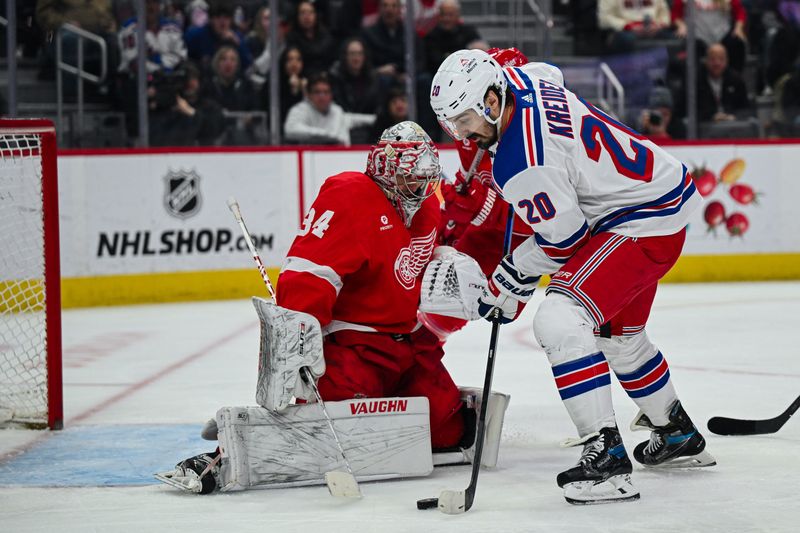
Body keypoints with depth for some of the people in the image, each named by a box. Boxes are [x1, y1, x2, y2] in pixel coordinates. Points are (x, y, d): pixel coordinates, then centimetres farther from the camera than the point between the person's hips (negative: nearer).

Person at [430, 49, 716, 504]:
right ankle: (678, 435, 47)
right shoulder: (522, 80, -3)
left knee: (559, 321, -25)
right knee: (619, 334, 28)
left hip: (644, 223, -11)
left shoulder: (524, 164, -29)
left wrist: (509, 283, -6)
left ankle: (607, 456, -28)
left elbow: (562, 239, -19)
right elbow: (548, 72, 24)